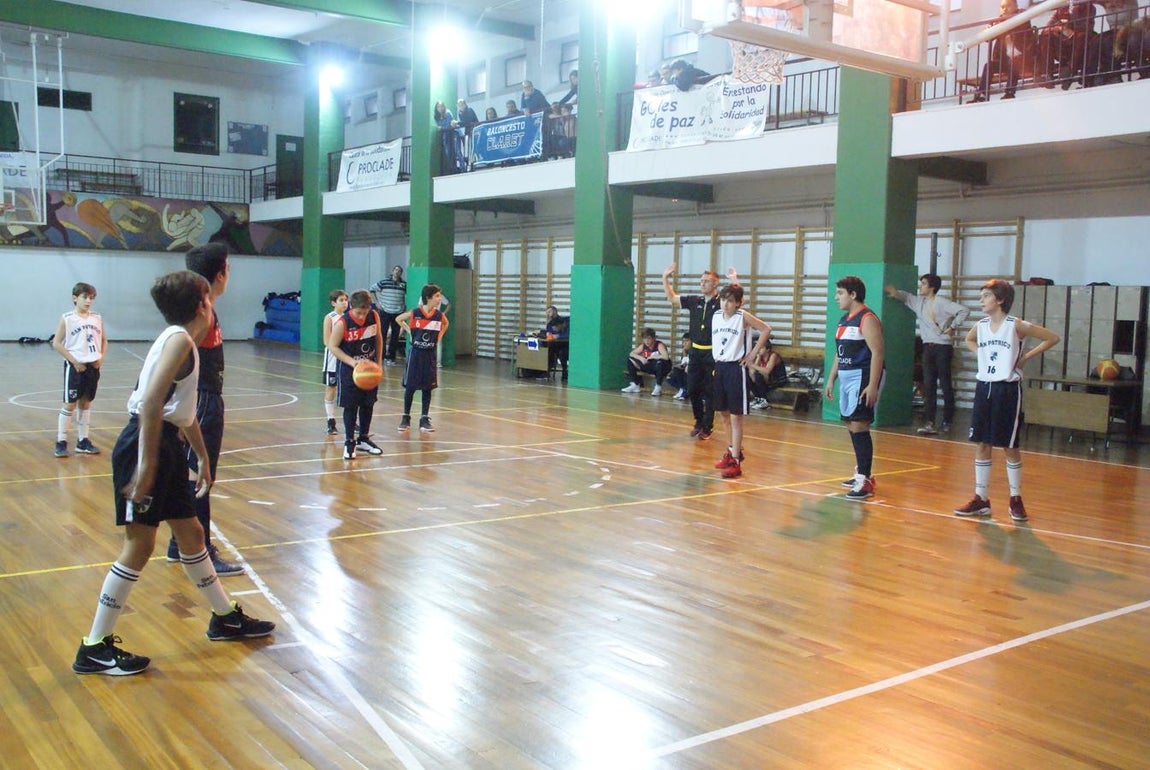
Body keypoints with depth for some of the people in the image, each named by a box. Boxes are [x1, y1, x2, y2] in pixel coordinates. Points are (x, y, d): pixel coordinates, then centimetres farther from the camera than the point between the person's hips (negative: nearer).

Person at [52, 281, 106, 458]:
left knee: (86, 403, 11)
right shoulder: (67, 318, -6)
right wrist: (74, 361, -13)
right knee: (70, 404, -1)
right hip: (75, 366, -4)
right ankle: (61, 442, 6)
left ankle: (83, 440, 19)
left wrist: (101, 357, -1)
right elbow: (56, 343, -7)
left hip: (93, 366, 4)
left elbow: (103, 341, 16)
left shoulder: (97, 318, 6)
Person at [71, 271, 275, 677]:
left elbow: (186, 410, 26)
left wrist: (203, 457, 32)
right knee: (139, 545, -5)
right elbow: (151, 402, -24)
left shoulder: (184, 341, 16)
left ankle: (226, 619, 30)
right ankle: (95, 649, 5)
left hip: (167, 445, 10)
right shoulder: (179, 339, -13)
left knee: (191, 532, 17)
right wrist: (146, 465, -27)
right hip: (146, 444, -10)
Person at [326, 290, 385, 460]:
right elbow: (332, 346, -15)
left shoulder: (374, 317, -9)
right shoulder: (342, 323, -21)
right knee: (350, 406, -1)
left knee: (368, 404, 12)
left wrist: (379, 362, 6)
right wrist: (352, 362, -23)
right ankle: (349, 442, 10)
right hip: (349, 369, -4)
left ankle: (363, 439, 27)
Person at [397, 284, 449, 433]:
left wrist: (439, 337, 6)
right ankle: (406, 418, 17)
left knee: (427, 388, 5)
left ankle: (424, 420, 12)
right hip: (415, 353, -2)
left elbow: (445, 324, 18)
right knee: (410, 386, 5)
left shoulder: (439, 315, -5)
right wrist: (409, 331, -3)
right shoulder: (415, 313, -13)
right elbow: (398, 319, 4)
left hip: (430, 355, 3)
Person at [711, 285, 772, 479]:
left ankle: (736, 462, -2)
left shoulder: (743, 316, -10)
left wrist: (753, 354, -11)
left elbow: (766, 330, -10)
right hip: (720, 366, 7)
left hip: (736, 368, -6)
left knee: (735, 416, -5)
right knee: (724, 413, 16)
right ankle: (733, 451, 33)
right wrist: (716, 358, 12)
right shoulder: (716, 315, 6)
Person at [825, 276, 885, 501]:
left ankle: (865, 483, -9)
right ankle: (862, 474, 25)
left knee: (859, 427, -12)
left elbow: (877, 352, -19)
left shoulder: (867, 319, -13)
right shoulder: (844, 320, 16)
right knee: (851, 426, 13)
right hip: (846, 379, 10)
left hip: (862, 379, -10)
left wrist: (873, 385, -24)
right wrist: (831, 379, 20)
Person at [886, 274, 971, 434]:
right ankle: (929, 421, -3)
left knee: (945, 384, 2)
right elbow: (906, 297, 23)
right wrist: (896, 293, 2)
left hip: (943, 347, -6)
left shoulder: (942, 303, -9)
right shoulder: (919, 302, 10)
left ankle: (947, 420, 11)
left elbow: (964, 311, -15)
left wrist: (952, 327, -11)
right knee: (928, 385, 0)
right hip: (928, 347, 6)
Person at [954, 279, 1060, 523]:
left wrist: (1026, 356, -8)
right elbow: (969, 340, 28)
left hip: (1008, 390, -5)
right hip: (984, 388, 5)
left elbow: (1052, 338, -5)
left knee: (1010, 446, 3)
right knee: (982, 445, 7)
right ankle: (981, 499, 14)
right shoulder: (980, 325, 6)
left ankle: (1016, 499, 16)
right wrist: (981, 354, 11)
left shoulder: (1016, 326, -9)